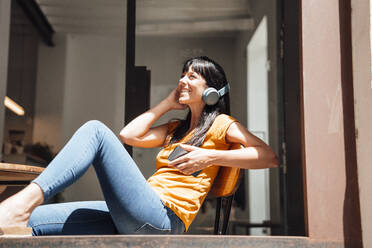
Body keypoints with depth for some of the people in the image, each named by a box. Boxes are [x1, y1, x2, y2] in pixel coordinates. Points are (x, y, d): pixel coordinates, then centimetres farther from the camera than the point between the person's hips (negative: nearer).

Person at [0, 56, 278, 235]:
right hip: (130, 220, 8)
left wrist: (211, 157, -10)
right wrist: (168, 103, 24)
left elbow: (269, 157, -4)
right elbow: (129, 135, 17)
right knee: (31, 222, -4)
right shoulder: (176, 128, 31)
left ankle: (29, 197, -31)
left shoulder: (220, 124, 10)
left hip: (162, 218, -8)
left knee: (96, 130, -19)